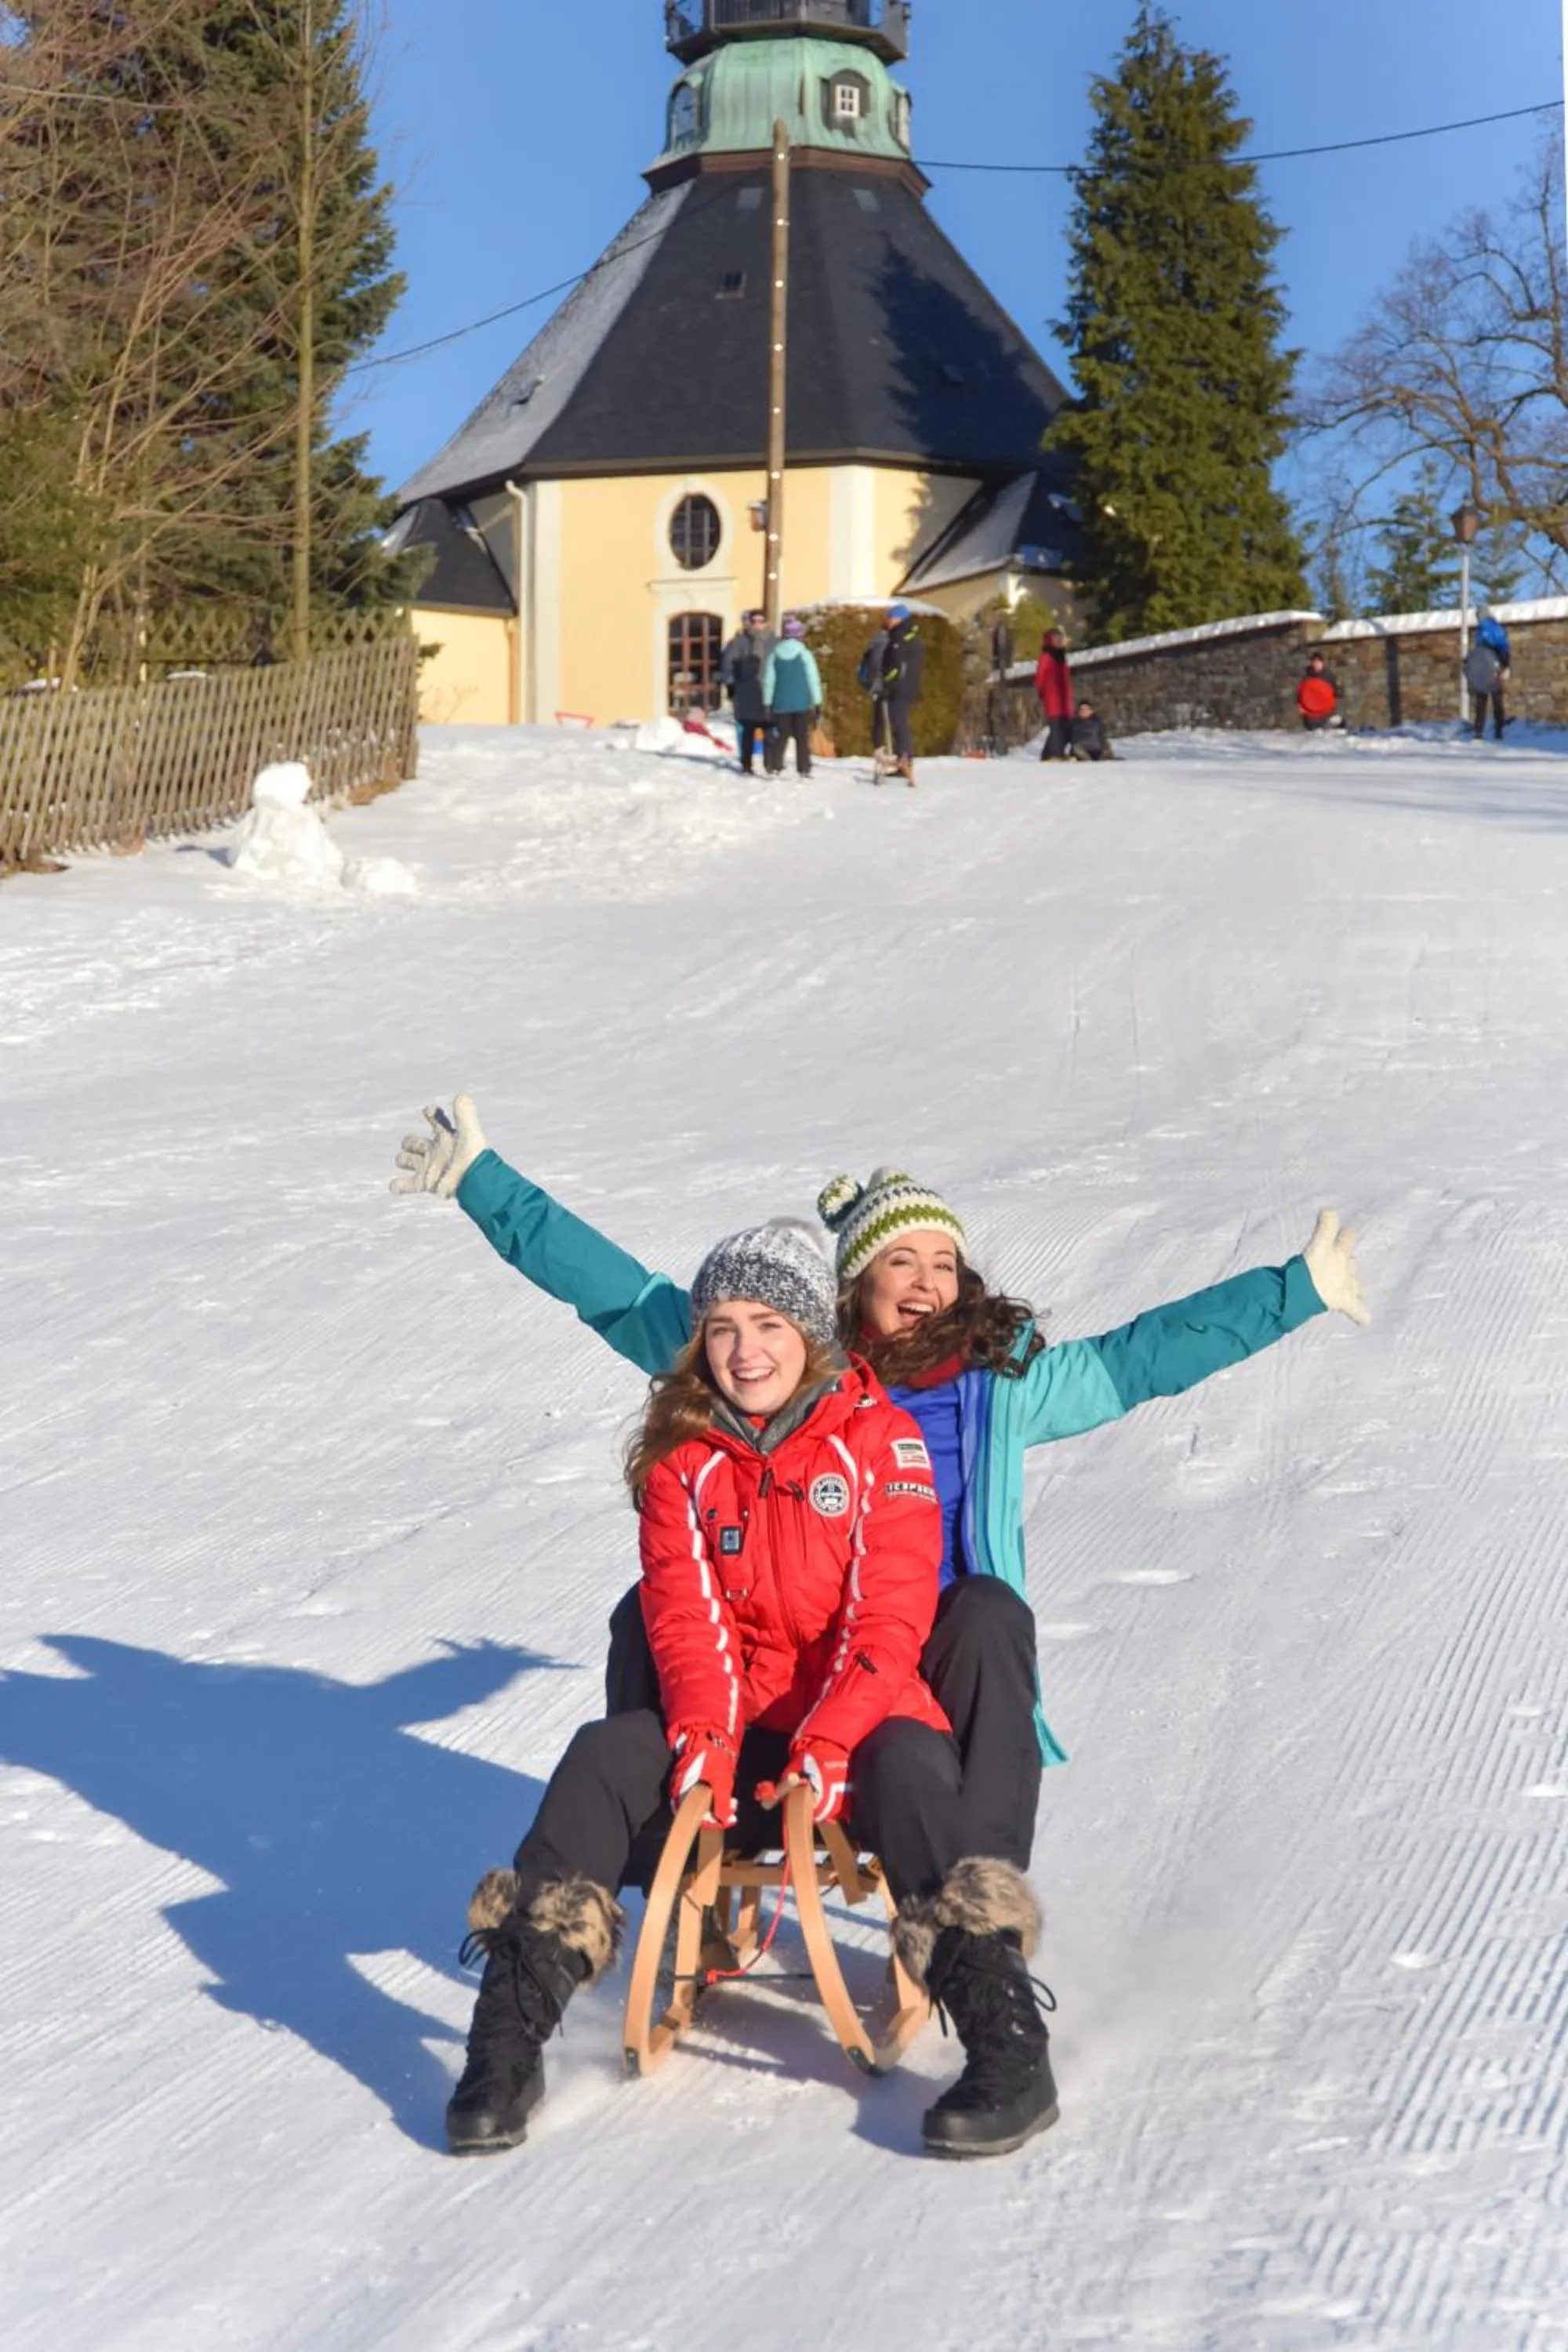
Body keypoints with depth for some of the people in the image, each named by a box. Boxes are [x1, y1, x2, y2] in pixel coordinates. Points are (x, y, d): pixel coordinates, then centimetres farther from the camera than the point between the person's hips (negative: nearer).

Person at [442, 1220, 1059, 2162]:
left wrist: (828, 1745, -24)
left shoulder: (878, 1438, -2)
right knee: (606, 1754, -25)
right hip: (737, 1733, 3)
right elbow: (685, 1614, -2)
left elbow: (889, 1616, -10)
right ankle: (511, 2031, -29)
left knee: (905, 1765, -37)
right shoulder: (683, 1458, 8)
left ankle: (1008, 2043, -42)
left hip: (859, 1727, -3)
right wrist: (703, 1735, -22)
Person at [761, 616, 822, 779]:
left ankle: (775, 767, -2)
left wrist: (768, 704, 10)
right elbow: (813, 680, -5)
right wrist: (818, 703, 0)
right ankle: (804, 769, -1)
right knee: (803, 738, 2)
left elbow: (768, 681, 5)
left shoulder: (774, 655, 2)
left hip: (781, 704, 2)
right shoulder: (805, 654, -5)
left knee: (780, 737, 7)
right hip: (802, 704, -2)